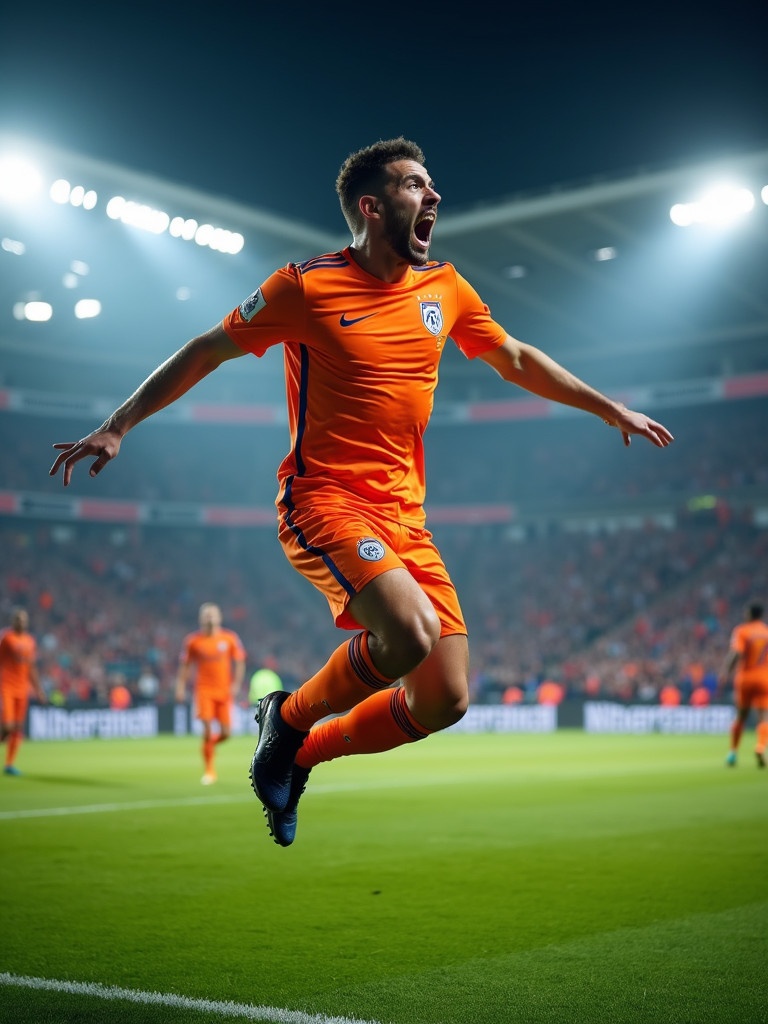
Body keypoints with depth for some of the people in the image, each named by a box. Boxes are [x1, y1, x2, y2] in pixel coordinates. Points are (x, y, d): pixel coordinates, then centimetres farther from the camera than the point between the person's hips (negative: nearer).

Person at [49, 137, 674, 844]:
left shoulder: (445, 288, 9)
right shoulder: (306, 285, -6)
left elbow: (518, 361, 23)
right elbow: (206, 353, 2)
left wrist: (613, 410, 24)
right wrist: (116, 427, 0)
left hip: (405, 513, 6)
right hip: (324, 498, -6)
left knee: (445, 701, -2)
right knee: (411, 632, -32)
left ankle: (301, 755, 22)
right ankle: (290, 716, -1)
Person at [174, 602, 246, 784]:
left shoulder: (230, 638, 1)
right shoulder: (192, 640, -1)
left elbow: (240, 662, 6)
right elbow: (184, 666, 6)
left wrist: (236, 684, -6)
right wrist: (180, 688, -1)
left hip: (224, 691, 2)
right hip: (204, 689, -2)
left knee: (226, 733, -2)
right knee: (208, 730, -12)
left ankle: (209, 746, 33)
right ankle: (209, 770, 2)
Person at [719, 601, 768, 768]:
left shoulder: (741, 630, -1)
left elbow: (735, 652, -17)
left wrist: (725, 671, -23)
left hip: (744, 678, 0)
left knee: (740, 716, 15)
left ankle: (733, 752, 18)